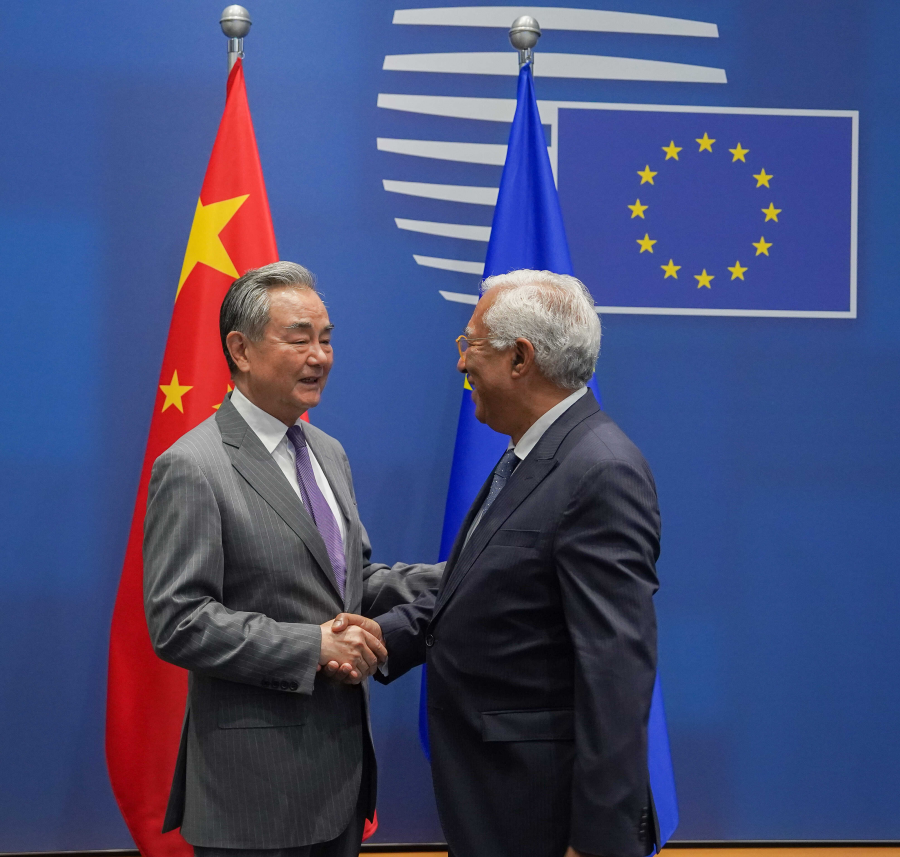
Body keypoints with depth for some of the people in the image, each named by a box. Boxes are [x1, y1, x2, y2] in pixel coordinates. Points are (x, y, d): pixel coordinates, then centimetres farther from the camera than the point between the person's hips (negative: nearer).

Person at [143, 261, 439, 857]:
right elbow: (178, 623, -18)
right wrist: (312, 647, -21)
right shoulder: (193, 469, -13)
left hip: (343, 760, 8)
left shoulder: (329, 453, 13)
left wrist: (448, 583, 2)